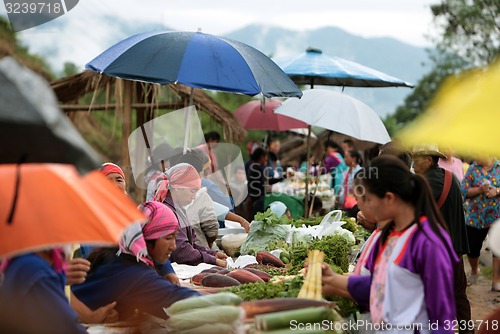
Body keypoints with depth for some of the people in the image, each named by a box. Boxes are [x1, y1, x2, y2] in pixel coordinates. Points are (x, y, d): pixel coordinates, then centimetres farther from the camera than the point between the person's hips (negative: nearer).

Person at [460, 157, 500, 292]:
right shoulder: (473, 169, 0)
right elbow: (464, 190, -5)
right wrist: (480, 190, -21)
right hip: (475, 216, 1)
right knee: (472, 247, 9)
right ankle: (474, 271, 39)